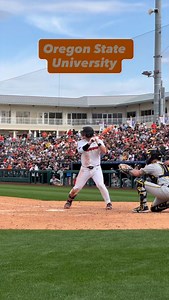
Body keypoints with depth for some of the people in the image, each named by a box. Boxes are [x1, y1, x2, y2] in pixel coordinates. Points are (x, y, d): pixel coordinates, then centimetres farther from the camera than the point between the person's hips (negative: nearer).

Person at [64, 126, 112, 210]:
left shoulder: (99, 141, -4)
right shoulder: (81, 143, -6)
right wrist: (90, 142, -40)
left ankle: (108, 203, -6)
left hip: (96, 168, -1)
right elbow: (81, 150, -29)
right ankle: (69, 201, 28)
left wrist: (98, 142, -29)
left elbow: (104, 151, -18)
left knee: (100, 185, -19)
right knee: (77, 187, 3)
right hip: (85, 169, 1)